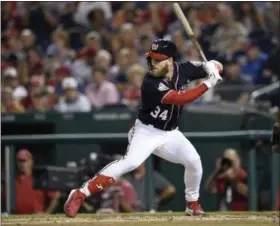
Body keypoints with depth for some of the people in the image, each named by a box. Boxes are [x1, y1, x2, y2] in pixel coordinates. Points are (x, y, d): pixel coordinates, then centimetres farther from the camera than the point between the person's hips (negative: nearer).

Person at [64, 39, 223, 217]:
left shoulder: (182, 70, -7)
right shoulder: (151, 83, -25)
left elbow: (216, 67, 1)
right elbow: (179, 99, -34)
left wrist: (212, 67, -23)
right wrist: (207, 84, -34)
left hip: (170, 133, 6)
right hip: (147, 131, -6)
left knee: (194, 161, -9)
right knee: (130, 162, -27)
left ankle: (192, 203, 17)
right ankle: (80, 195, -29)